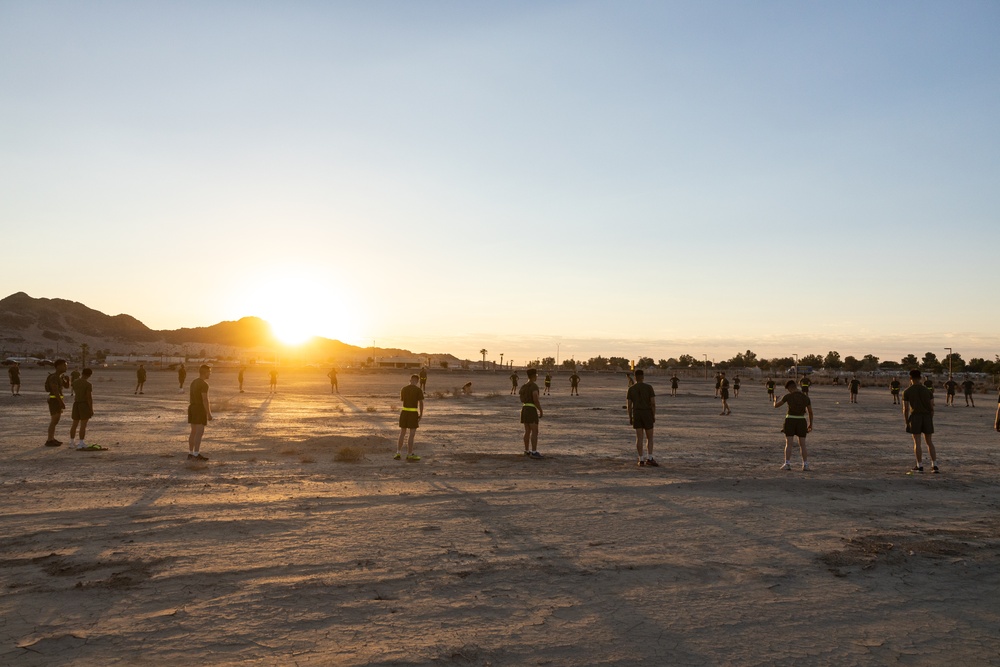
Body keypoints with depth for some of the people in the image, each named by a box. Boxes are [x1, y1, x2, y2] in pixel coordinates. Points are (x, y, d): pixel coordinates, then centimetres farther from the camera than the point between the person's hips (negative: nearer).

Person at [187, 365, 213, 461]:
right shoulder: (204, 384, -16)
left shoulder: (194, 382, 13)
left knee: (193, 432, 12)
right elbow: (205, 400, -20)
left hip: (192, 408, 9)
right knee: (200, 432, -9)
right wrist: (209, 414, -18)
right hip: (200, 409, -9)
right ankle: (196, 454, -11)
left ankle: (190, 453, 14)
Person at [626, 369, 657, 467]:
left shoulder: (631, 389, 1)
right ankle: (649, 459, -6)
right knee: (649, 438, 5)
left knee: (639, 438, 5)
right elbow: (653, 403, -9)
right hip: (647, 414, -2)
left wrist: (630, 418, 7)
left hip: (636, 415, 2)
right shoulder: (649, 387, -5)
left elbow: (629, 405, 0)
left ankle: (641, 460, 2)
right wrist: (654, 416, -1)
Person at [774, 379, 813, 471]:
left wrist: (776, 400, 24)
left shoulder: (787, 396, -10)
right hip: (801, 422, 3)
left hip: (790, 421, -3)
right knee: (802, 444, 11)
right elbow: (810, 412, 7)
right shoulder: (806, 397, 1)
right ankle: (805, 465, 9)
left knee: (788, 444, -3)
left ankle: (787, 464, -11)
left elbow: (776, 405, 0)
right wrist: (811, 424, 18)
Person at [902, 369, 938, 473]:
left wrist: (906, 422, 3)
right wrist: (931, 421, 12)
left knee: (917, 442, 1)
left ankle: (919, 466, 2)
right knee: (929, 442, 11)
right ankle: (934, 465, 5)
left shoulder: (906, 391, -3)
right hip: (927, 417, 3)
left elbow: (905, 408, -6)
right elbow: (932, 407, 4)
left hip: (915, 417, -3)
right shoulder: (928, 390, 5)